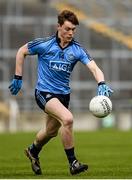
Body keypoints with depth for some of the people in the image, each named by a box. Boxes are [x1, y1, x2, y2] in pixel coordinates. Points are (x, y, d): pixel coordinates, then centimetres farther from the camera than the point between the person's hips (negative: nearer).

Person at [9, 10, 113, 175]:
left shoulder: (77, 49, -6)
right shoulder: (44, 44, -12)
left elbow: (94, 68, -17)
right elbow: (21, 52, 3)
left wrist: (101, 84, -37)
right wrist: (18, 78, 2)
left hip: (63, 94, 5)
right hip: (44, 92, -5)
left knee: (52, 131, 22)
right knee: (67, 119, -28)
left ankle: (33, 151, 54)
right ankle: (72, 163, -20)